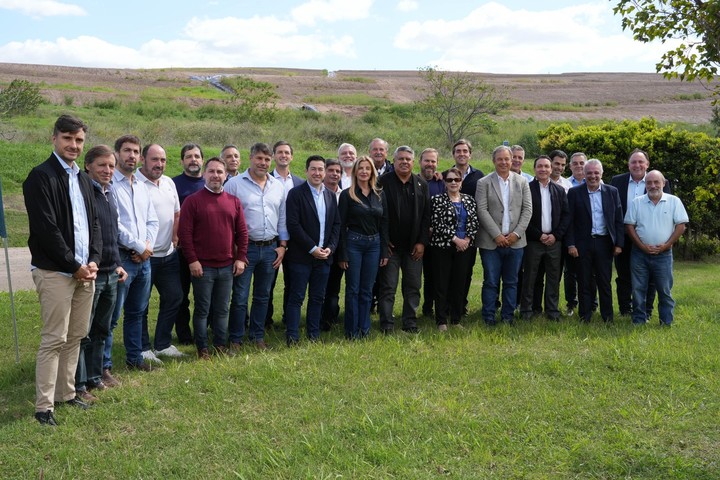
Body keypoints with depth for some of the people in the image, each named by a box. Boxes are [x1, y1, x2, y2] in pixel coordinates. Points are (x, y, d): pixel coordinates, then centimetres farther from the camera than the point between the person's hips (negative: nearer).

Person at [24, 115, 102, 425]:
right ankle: (43, 406, 3)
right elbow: (46, 228, -16)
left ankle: (66, 393, 25)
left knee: (75, 337, 13)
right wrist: (74, 266, -13)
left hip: (85, 271, 7)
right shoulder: (41, 176, -9)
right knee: (54, 340, -5)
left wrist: (93, 261, 0)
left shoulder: (82, 178, 15)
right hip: (55, 272, -7)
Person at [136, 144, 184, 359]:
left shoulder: (169, 183, 11)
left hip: (168, 254, 8)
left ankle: (163, 344, 27)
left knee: (174, 297, 13)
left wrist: (174, 237, 11)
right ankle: (143, 349, 16)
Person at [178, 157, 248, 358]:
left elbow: (242, 232, 11)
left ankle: (221, 345, 23)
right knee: (202, 309, 5)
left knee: (222, 309, 12)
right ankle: (202, 348, 15)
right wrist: (192, 260, -11)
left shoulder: (234, 201, 9)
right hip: (202, 266, -3)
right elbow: (184, 233, -7)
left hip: (227, 266, 4)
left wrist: (240, 258, 4)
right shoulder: (193, 201, -3)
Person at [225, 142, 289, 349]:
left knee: (263, 296, 13)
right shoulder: (235, 183, -5)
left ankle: (258, 336, 25)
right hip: (245, 248, -4)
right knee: (240, 297, 0)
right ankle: (235, 339, 11)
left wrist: (282, 245, 8)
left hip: (271, 248, 4)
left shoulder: (278, 186, 10)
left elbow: (282, 218, 15)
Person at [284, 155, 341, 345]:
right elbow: (293, 225, -13)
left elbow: (336, 224, 12)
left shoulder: (331, 196, 12)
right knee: (296, 297, -1)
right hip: (301, 256, -5)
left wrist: (330, 248, -3)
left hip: (324, 256, 5)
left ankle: (314, 336, 20)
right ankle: (292, 337, 4)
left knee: (317, 298, 11)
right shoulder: (296, 194, -6)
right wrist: (312, 248, -15)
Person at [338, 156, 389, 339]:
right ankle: (352, 331, 11)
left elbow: (384, 224, 9)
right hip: (353, 243, -3)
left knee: (367, 289, 9)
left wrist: (384, 252, 5)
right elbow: (341, 225, -5)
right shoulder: (347, 195, -4)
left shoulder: (380, 194, 7)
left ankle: (364, 329, 19)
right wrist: (342, 254, -10)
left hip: (374, 244, 4)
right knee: (353, 289, 2)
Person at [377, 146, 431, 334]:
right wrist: (383, 241, -8)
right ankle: (386, 326, 7)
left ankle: (410, 325, 17)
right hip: (390, 245, -3)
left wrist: (422, 242, -2)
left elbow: (426, 215, 6)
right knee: (388, 287, 0)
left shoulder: (422, 184, 7)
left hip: (414, 246, 3)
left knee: (413, 287, 7)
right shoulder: (383, 182, -4)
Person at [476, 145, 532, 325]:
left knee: (511, 282, 8)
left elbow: (527, 209, 4)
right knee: (491, 282, 1)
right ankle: (489, 318, 10)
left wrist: (517, 233, -7)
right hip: (491, 242, -2)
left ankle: (508, 317, 18)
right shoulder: (484, 183, 0)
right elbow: (482, 211, -6)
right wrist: (497, 235, -12)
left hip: (515, 241, 3)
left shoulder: (522, 182, 8)